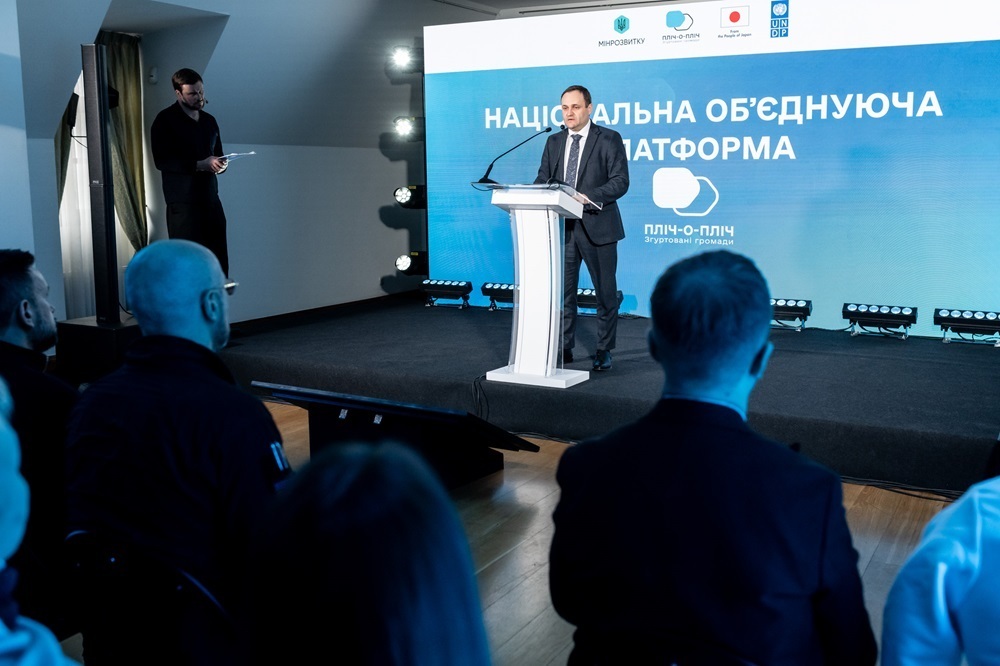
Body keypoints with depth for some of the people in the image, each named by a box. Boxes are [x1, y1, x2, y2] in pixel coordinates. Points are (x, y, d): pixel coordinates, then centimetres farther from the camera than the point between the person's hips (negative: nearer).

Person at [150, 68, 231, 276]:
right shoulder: (165, 120, -3)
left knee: (219, 263, 2)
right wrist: (200, 165, -20)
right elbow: (162, 161, -12)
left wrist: (221, 164, 0)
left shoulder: (209, 120, 16)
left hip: (211, 199, 6)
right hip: (183, 203, -6)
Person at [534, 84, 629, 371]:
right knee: (562, 291, 7)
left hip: (597, 226, -4)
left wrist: (589, 196, -27)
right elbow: (542, 180, 10)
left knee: (605, 292, 5)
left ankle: (604, 351, 17)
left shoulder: (609, 139, -3)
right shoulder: (554, 142, 12)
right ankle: (564, 348, 18)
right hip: (562, 226, 4)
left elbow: (620, 182, -12)